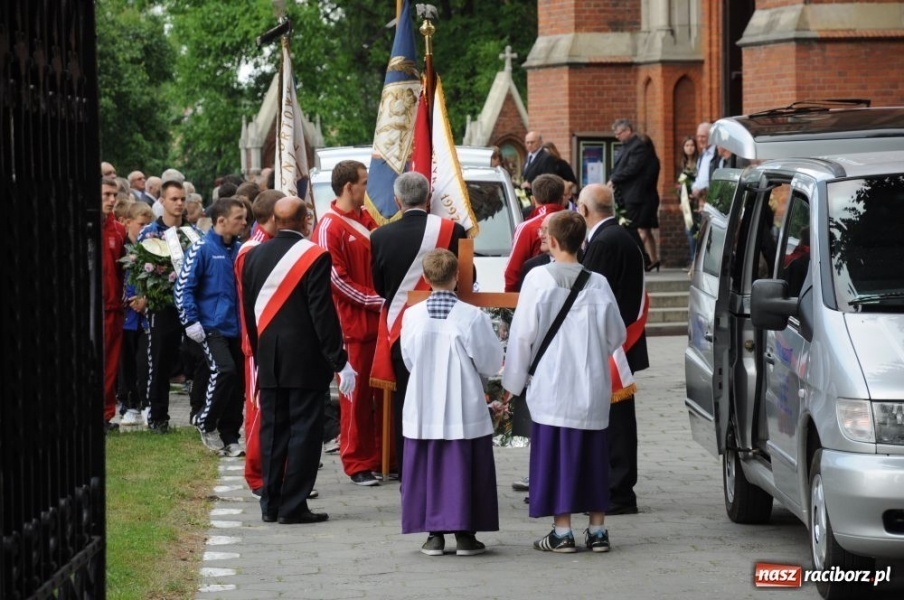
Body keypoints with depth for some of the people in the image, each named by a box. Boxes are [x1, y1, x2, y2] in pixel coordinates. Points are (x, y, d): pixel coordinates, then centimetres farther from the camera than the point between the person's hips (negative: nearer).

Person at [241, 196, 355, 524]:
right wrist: (339, 361, -9)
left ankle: (271, 504, 13)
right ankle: (293, 505, -3)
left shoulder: (253, 256, 5)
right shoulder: (315, 256, -12)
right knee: (304, 430, -1)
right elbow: (323, 312, -14)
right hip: (305, 360, -5)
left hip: (268, 361, 5)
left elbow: (248, 310, 10)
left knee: (272, 431, 11)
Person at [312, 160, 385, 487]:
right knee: (356, 395, -1)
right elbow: (336, 279, -13)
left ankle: (383, 457, 16)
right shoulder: (329, 227, -9)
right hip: (353, 324, -7)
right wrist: (374, 300, -14)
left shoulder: (367, 219, 13)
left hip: (379, 320, 7)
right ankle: (357, 464, 7)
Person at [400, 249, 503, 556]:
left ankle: (434, 534, 10)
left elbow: (409, 360, 7)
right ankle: (464, 534, 7)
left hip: (423, 410, 2)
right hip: (464, 409, -2)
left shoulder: (412, 315, -5)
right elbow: (491, 363, -3)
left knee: (427, 467, 10)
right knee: (462, 470, 5)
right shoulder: (472, 317, -12)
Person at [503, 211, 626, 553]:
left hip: (551, 385, -3)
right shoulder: (598, 283, -1)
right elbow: (616, 336, 8)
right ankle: (597, 530, 13)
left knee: (556, 454, 2)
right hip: (592, 387, 3)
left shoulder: (538, 280, -9)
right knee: (592, 457, 11)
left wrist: (514, 380, 4)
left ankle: (562, 531, 1)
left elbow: (523, 334, -7)